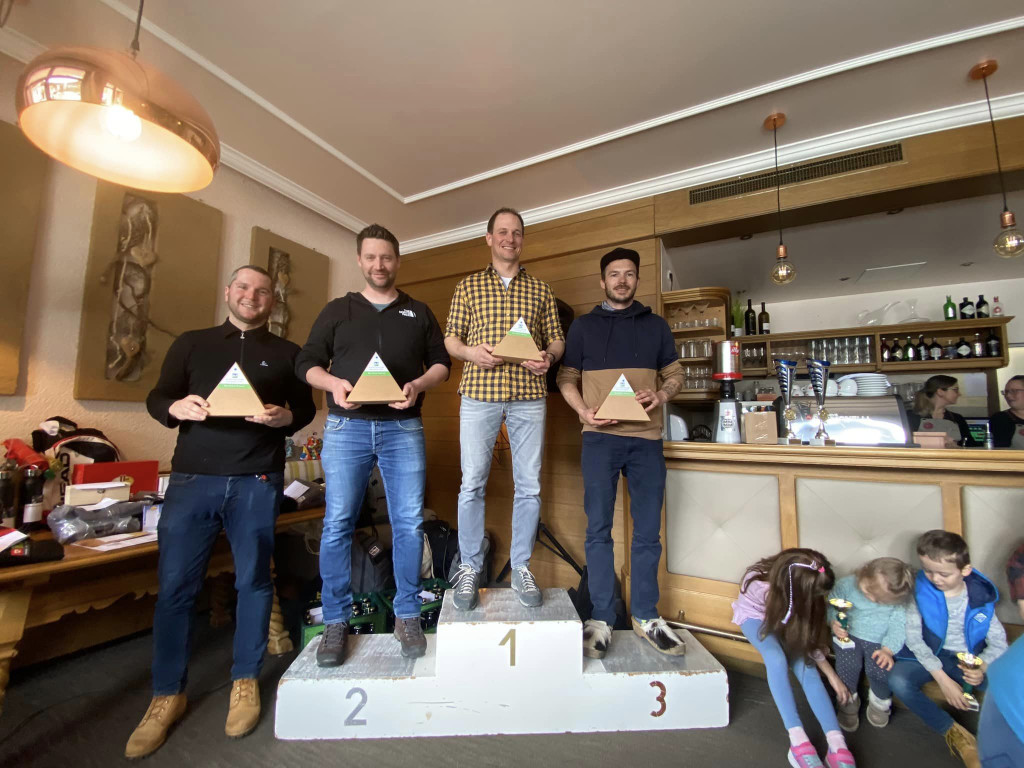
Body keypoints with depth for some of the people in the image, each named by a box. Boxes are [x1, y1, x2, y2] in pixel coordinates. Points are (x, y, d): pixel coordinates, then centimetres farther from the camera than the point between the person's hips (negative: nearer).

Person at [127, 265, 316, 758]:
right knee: (174, 585, 4)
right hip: (191, 478, 1)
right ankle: (167, 695, 23)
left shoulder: (287, 353, 11)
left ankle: (245, 681, 24)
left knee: (253, 581, 6)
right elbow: (156, 399, 9)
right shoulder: (191, 343, 14)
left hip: (257, 482, -1)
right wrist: (178, 407, -14)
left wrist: (284, 416, -17)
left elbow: (307, 408, 5)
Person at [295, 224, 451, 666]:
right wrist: (333, 383, -12)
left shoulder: (419, 313, 14)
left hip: (403, 430, 0)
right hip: (346, 429, 0)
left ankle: (407, 616, 16)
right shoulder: (338, 310, 13)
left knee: (409, 524, 0)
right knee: (337, 524, 1)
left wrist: (418, 385, -10)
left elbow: (441, 363, 10)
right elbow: (307, 363, 10)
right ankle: (335, 621, 17)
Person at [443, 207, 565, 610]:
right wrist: (471, 352, -12)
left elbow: (557, 339, 14)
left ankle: (521, 568, 21)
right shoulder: (468, 286, 13)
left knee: (529, 486, 5)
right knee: (472, 483, 2)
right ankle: (470, 568, 19)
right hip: (479, 392, -1)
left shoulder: (540, 290, 16)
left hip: (529, 395, 2)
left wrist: (548, 357, -9)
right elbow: (450, 339, 9)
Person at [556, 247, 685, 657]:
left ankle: (646, 616, 23)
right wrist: (584, 411, -11)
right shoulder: (583, 326, 10)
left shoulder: (656, 325, 15)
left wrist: (662, 395, -6)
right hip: (599, 438, -1)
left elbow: (675, 373, 16)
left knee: (648, 531, 8)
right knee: (598, 529, 2)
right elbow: (566, 377, 7)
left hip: (646, 438, 2)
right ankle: (601, 619, 15)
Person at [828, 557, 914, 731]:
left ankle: (880, 701, 19)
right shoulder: (846, 584, -13)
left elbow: (898, 626, -8)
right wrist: (834, 622, -23)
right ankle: (849, 701, 10)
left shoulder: (898, 603, -9)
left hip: (878, 642, 1)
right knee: (849, 663, -22)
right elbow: (830, 605, -5)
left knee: (882, 669, -19)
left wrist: (888, 650, -20)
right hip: (848, 635, -1)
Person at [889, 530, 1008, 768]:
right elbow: (913, 637, -12)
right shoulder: (920, 591, -10)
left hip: (969, 660, 2)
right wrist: (942, 678, -19)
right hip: (929, 656, -1)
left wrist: (982, 667, -23)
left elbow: (999, 643, -2)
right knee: (898, 680, -30)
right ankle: (955, 733, -9)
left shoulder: (980, 597, -5)